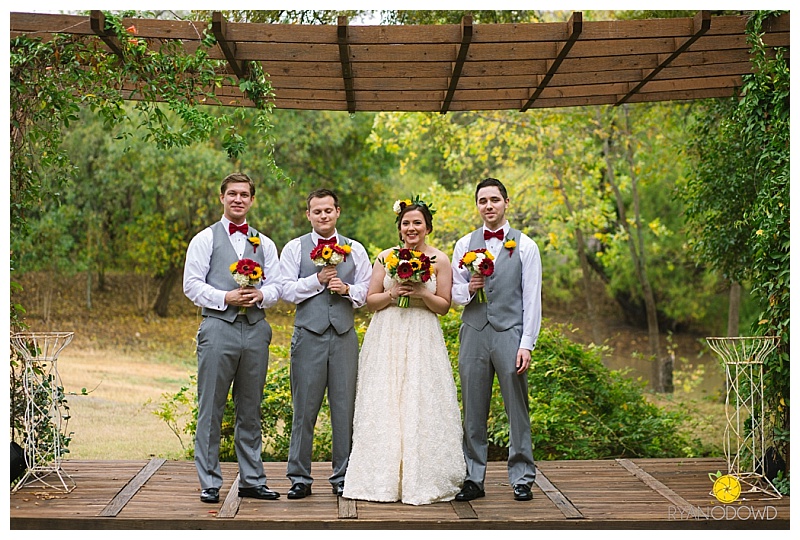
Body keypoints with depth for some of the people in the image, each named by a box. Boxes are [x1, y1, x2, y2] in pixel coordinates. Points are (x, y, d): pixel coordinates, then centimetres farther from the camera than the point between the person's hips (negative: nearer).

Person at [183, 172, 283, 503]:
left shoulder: (265, 244, 16)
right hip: (218, 328, -3)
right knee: (210, 409, -2)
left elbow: (276, 285, 12)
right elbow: (191, 284, -2)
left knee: (250, 410, 9)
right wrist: (225, 298, -15)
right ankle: (209, 483, 4)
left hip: (256, 330, 4)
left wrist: (261, 295, -10)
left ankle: (252, 481, 16)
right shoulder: (206, 239, 5)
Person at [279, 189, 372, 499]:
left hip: (344, 335, 2)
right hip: (309, 334, -2)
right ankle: (300, 478, 7)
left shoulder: (355, 250, 13)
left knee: (345, 407, 3)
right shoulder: (294, 249, 8)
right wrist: (318, 280, -10)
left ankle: (342, 476, 13)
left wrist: (347, 289, -11)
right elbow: (286, 291, -1)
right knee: (304, 408, -1)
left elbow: (366, 292, 8)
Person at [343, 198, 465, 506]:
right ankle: (384, 477, 5)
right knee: (384, 405, -1)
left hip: (422, 341, -1)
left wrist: (423, 294, -13)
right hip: (387, 339, 1)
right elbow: (370, 301, 7)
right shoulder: (385, 257, 7)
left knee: (420, 405, -5)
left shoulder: (439, 260, 3)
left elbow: (444, 306, 4)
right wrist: (392, 294, -10)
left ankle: (421, 478, 3)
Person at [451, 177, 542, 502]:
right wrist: (468, 289, -9)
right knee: (473, 412, 4)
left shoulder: (525, 246, 4)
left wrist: (527, 344, -8)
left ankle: (522, 479, 8)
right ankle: (473, 479, 11)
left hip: (510, 334, -2)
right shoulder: (464, 245, 12)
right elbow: (454, 295, 14)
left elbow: (532, 299, 0)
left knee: (517, 410, -1)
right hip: (473, 334, 3)